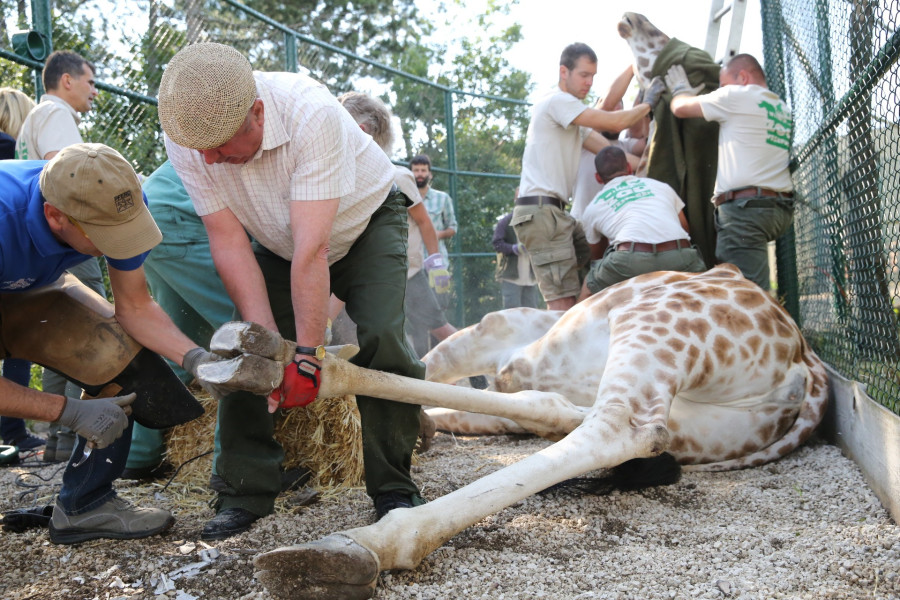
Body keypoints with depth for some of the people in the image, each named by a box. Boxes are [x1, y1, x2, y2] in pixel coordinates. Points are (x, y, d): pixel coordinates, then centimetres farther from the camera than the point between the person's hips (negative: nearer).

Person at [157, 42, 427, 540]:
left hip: (365, 221, -4)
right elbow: (228, 241, -22)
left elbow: (312, 247, -40)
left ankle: (394, 491, -6)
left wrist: (307, 352, -37)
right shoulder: (186, 136, -25)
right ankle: (246, 494, 4)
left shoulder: (311, 114, -39)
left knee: (382, 343, -20)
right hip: (276, 244, 4)